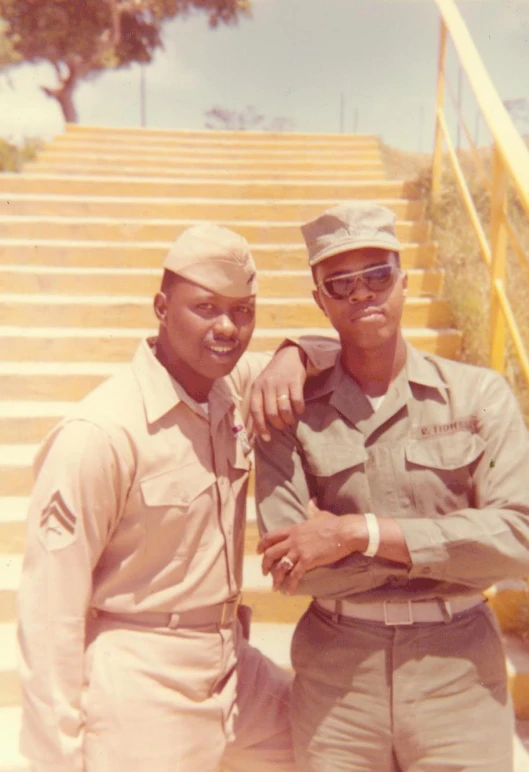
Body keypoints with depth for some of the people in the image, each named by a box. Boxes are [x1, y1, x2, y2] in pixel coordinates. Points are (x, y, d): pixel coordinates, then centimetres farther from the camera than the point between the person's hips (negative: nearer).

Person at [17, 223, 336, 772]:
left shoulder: (234, 387, -4)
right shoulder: (99, 434, -23)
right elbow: (50, 613, -19)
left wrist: (291, 357, -12)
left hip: (234, 665, 7)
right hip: (139, 691, -6)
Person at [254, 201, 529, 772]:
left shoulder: (478, 394, -4)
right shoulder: (290, 411, -5)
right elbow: (291, 567, -13)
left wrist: (360, 532, -18)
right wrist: (448, 544, -14)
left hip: (459, 677, 1)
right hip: (334, 680, 0)